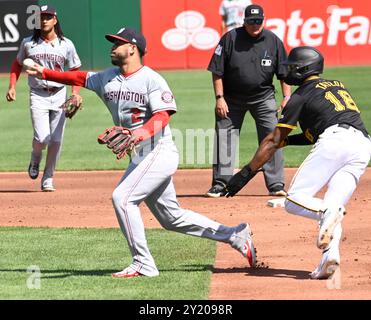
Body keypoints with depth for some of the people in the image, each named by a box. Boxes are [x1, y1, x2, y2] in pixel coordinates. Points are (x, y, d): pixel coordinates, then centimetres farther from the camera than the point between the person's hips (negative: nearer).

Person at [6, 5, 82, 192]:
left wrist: (75, 94, -4)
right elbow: (17, 64, 14)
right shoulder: (28, 43, 0)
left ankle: (48, 179, 15)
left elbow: (75, 71, 9)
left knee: (56, 141, 1)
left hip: (59, 95, 1)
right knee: (42, 138, -16)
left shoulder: (66, 45, 1)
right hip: (38, 95, -1)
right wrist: (12, 87, 2)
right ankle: (35, 159, 19)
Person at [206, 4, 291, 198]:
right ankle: (220, 184, 5)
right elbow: (217, 72, -7)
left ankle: (276, 184, -1)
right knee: (224, 138, -3)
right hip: (231, 98, -1)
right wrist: (219, 98, -12)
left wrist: (287, 97, -7)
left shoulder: (273, 41, -5)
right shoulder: (230, 39, -10)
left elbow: (284, 73, 2)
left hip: (263, 97, 1)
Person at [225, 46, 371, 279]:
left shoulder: (302, 95, 13)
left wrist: (246, 173, 13)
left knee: (295, 200, -4)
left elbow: (273, 141, 11)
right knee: (331, 210, 5)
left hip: (334, 142, -6)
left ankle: (328, 211, -33)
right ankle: (330, 257, -19)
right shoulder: (338, 85, 32)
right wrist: (290, 140, 37)